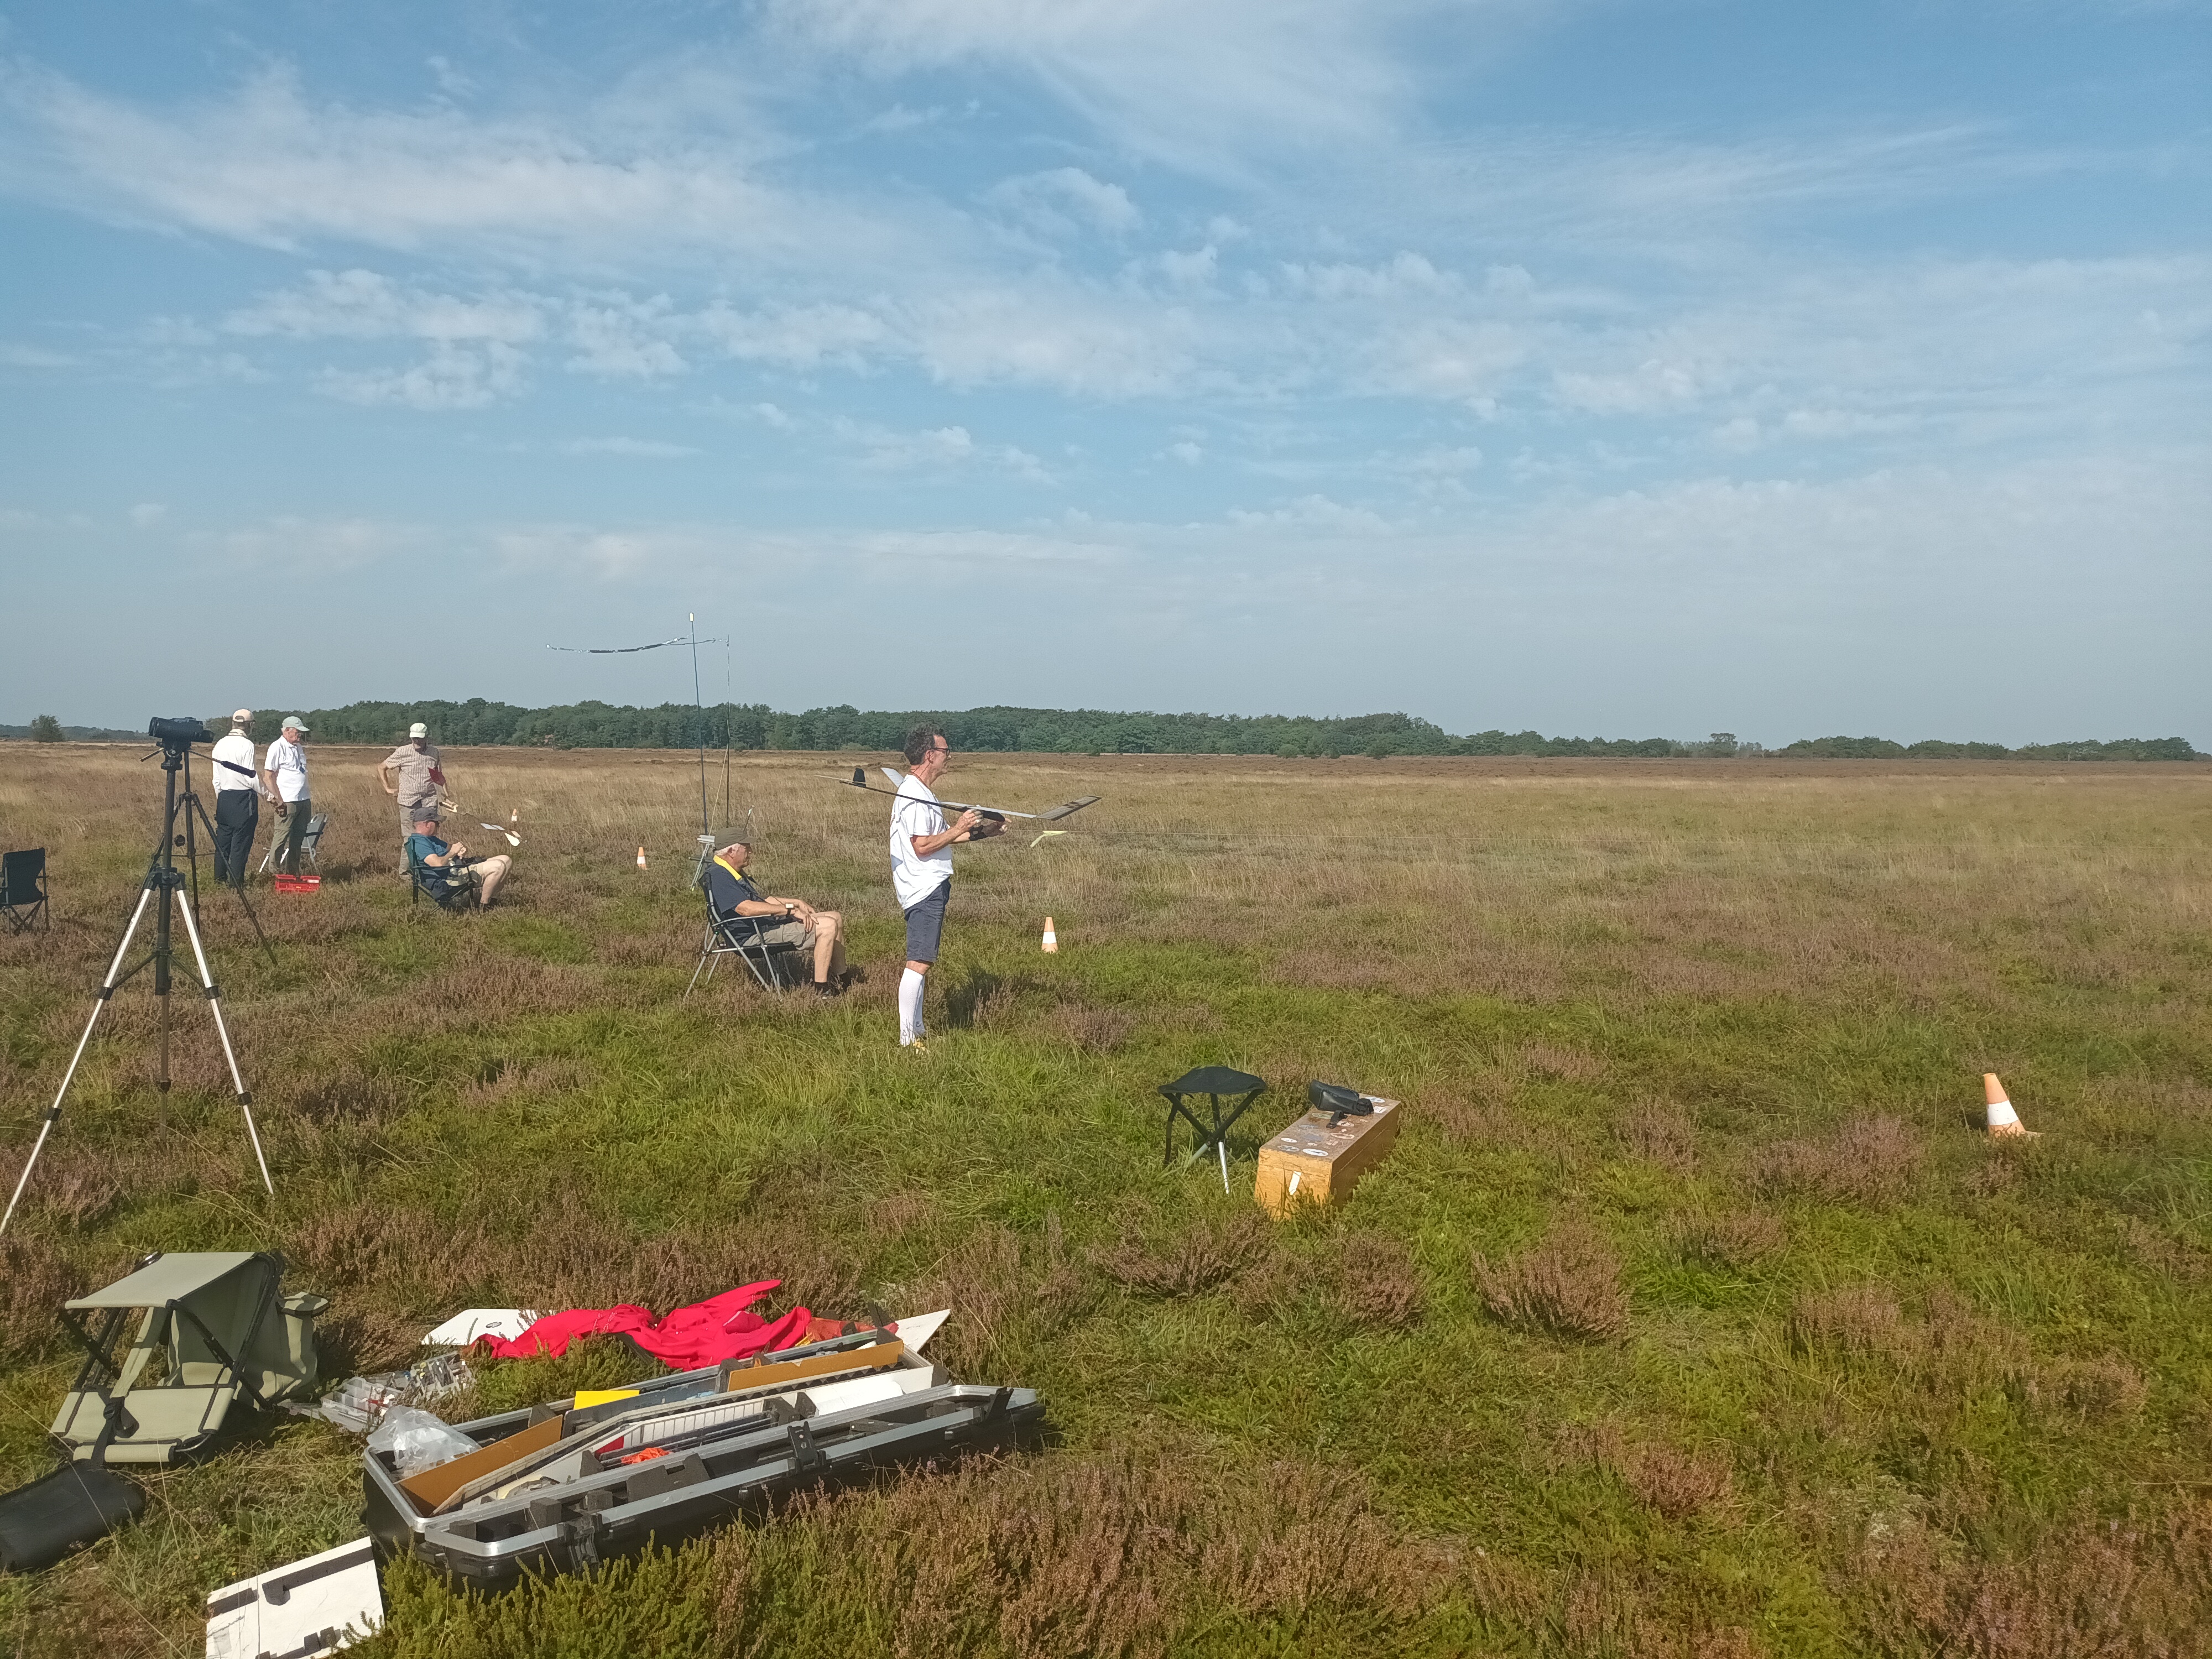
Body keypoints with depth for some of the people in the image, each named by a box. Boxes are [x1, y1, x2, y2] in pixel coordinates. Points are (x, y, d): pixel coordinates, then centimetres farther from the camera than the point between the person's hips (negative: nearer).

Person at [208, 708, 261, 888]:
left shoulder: (220, 744, 10)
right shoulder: (246, 745, -12)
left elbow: (216, 779, 14)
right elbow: (250, 776, -14)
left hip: (224, 797, 7)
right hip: (243, 798, -7)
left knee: (223, 839, 12)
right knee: (241, 841, -3)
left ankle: (219, 878, 17)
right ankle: (236, 880, -2)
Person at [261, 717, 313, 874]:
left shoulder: (299, 748, 16)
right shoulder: (277, 748, -8)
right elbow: (268, 777, -12)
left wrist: (310, 798, 17)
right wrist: (279, 800, -16)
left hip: (304, 801, 8)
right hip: (287, 802, -8)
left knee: (298, 838, 10)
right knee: (282, 838, -5)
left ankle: (294, 872, 17)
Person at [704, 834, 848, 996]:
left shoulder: (735, 872, 17)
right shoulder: (718, 875, -18)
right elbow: (746, 908, -29)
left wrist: (797, 902, 15)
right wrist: (791, 909, -24)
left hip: (769, 922, 11)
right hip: (756, 933, -11)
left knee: (836, 918, 10)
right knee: (828, 926, -21)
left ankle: (840, 980, 17)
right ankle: (821, 989, -16)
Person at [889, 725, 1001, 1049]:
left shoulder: (919, 792, 17)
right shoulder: (915, 795, -17)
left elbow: (937, 838, 24)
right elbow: (922, 846, -23)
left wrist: (981, 831, 18)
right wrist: (958, 829, -16)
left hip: (929, 887, 12)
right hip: (925, 889, -12)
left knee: (922, 962, 17)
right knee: (919, 962, -10)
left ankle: (916, 1029, 25)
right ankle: (907, 1039, -8)